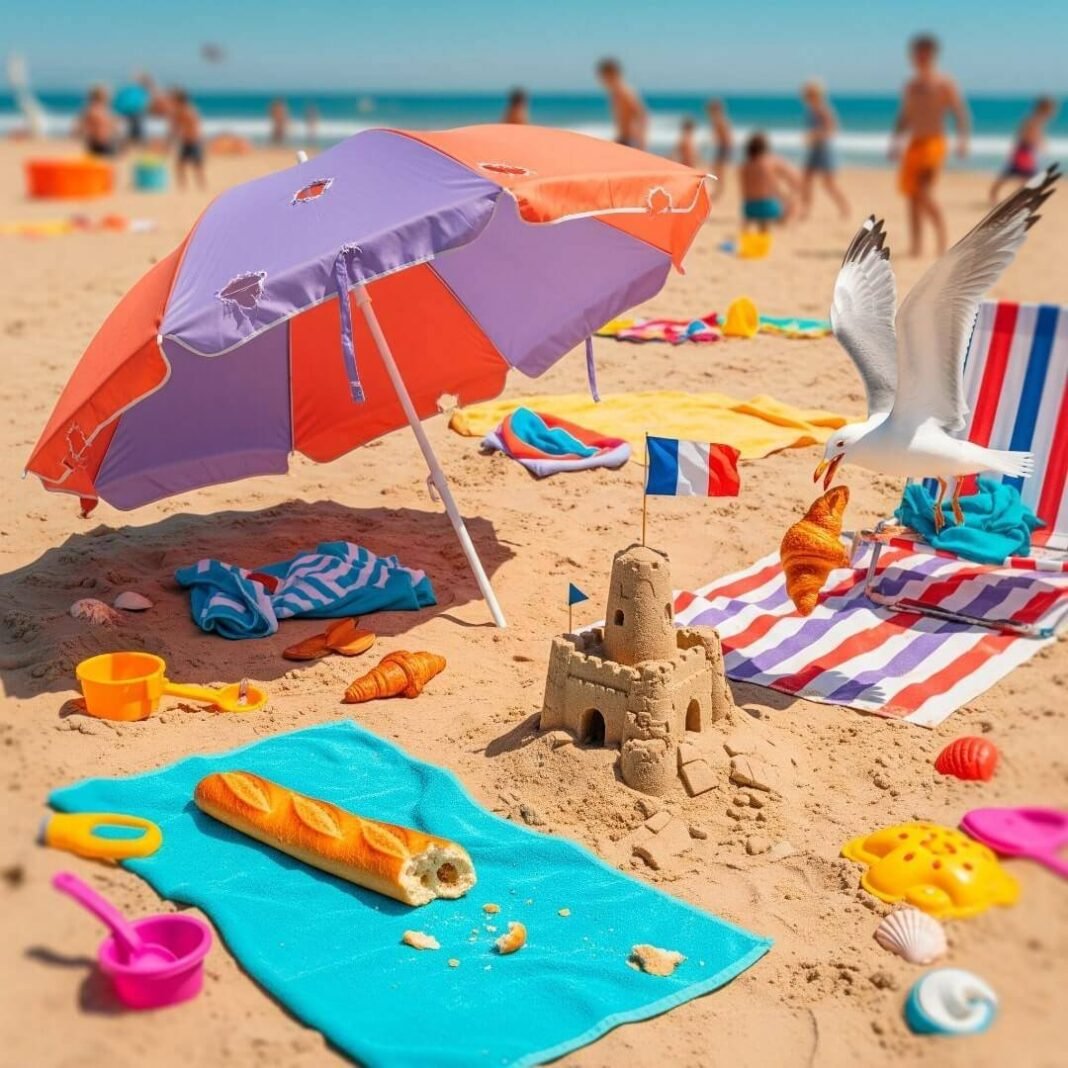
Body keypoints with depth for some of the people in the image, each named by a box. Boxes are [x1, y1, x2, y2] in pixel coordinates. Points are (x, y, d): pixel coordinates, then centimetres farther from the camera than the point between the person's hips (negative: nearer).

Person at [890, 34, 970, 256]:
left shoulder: (944, 83, -2)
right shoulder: (911, 86, 17)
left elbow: (960, 113, -7)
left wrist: (962, 140, -20)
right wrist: (896, 142, 14)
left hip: (934, 142, -7)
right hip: (913, 144, 7)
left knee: (925, 193, -21)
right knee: (911, 196, 3)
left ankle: (942, 239, -12)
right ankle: (916, 247, 7)